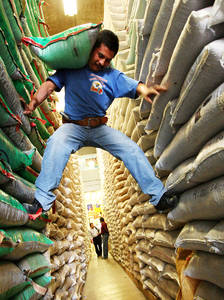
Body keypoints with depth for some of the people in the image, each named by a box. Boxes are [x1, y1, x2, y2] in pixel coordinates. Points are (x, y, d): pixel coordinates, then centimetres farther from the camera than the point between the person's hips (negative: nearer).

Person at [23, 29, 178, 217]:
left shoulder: (113, 76, 9)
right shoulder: (71, 68, 8)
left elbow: (134, 86, -7)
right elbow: (50, 85, -1)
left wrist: (146, 90, -32)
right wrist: (35, 101, -22)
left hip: (100, 129, 2)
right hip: (73, 127, -1)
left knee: (132, 148, -16)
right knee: (57, 142, -33)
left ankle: (159, 196, -7)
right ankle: (42, 200, -27)